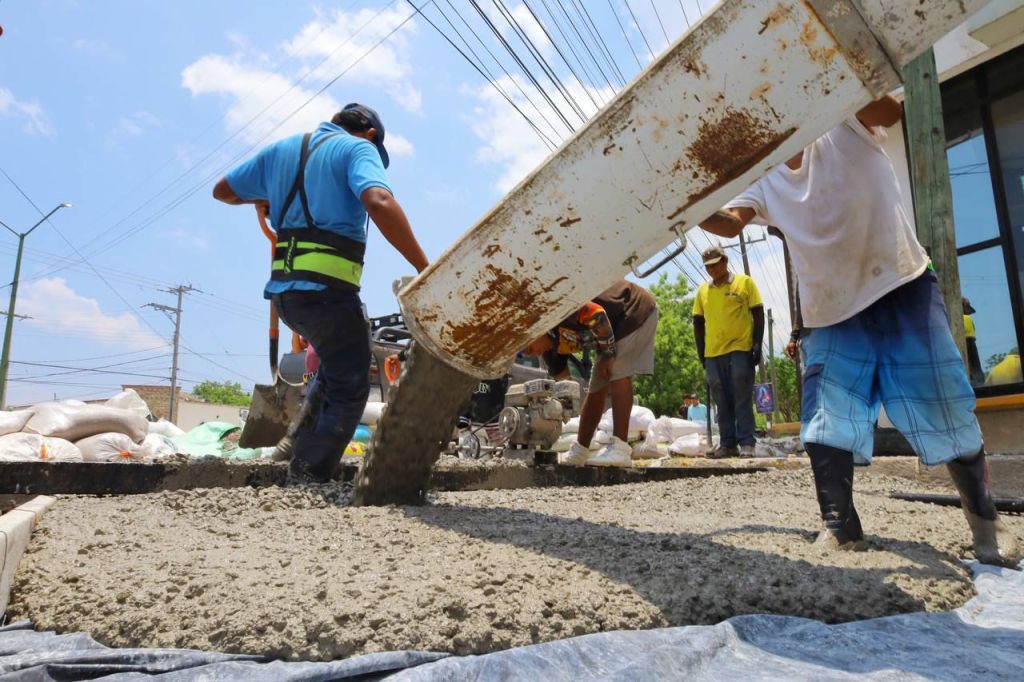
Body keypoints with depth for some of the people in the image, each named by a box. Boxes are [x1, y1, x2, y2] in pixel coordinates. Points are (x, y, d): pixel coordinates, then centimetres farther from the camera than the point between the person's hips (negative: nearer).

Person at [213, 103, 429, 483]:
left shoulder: (281, 150, 20)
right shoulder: (358, 148, 1)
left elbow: (223, 190, 28)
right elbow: (379, 203, -21)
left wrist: (260, 199, 48)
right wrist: (423, 268, -22)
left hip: (284, 290, 8)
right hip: (324, 288, -7)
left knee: (337, 368, 29)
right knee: (349, 389, 3)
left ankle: (300, 443, 21)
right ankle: (308, 477, 1)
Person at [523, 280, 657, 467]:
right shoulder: (552, 347, -1)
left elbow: (597, 314, -32)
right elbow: (560, 377, 6)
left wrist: (609, 354, -21)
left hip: (636, 309, -9)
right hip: (617, 324, 9)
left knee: (618, 373, -22)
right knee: (597, 388, 7)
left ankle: (621, 448, -25)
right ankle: (579, 451, 12)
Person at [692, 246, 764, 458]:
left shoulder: (744, 282, 5)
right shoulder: (703, 290, 13)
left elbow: (758, 315, 2)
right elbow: (698, 322, 15)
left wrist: (757, 344, -6)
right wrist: (701, 351, 8)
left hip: (740, 350, -3)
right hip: (713, 353, 4)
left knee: (742, 399, -3)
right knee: (722, 401, 5)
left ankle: (746, 443, 1)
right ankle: (727, 443, 10)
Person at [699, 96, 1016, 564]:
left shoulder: (845, 126, -3)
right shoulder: (764, 179, 5)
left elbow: (891, 110, -25)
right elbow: (730, 222, -13)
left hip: (903, 289, -3)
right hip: (833, 311, 3)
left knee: (946, 415, 3)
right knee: (826, 422, -5)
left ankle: (985, 527, 22)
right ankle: (840, 527, 3)